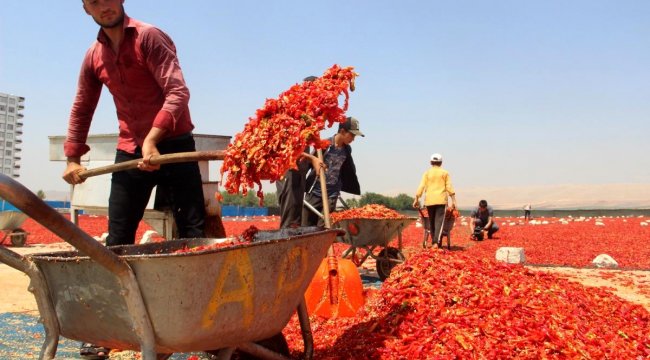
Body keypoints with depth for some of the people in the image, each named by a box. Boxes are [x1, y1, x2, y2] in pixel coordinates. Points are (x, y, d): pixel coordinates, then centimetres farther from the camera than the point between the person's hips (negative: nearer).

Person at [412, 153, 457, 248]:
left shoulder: (427, 173, 9)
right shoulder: (445, 173, 7)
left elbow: (421, 187, 2)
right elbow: (449, 187, 0)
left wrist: (416, 199, 5)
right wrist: (453, 200, 1)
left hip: (429, 201, 2)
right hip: (441, 200, -2)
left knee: (431, 222, 13)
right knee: (439, 222, -7)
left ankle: (434, 242, 16)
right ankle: (437, 242, -23)